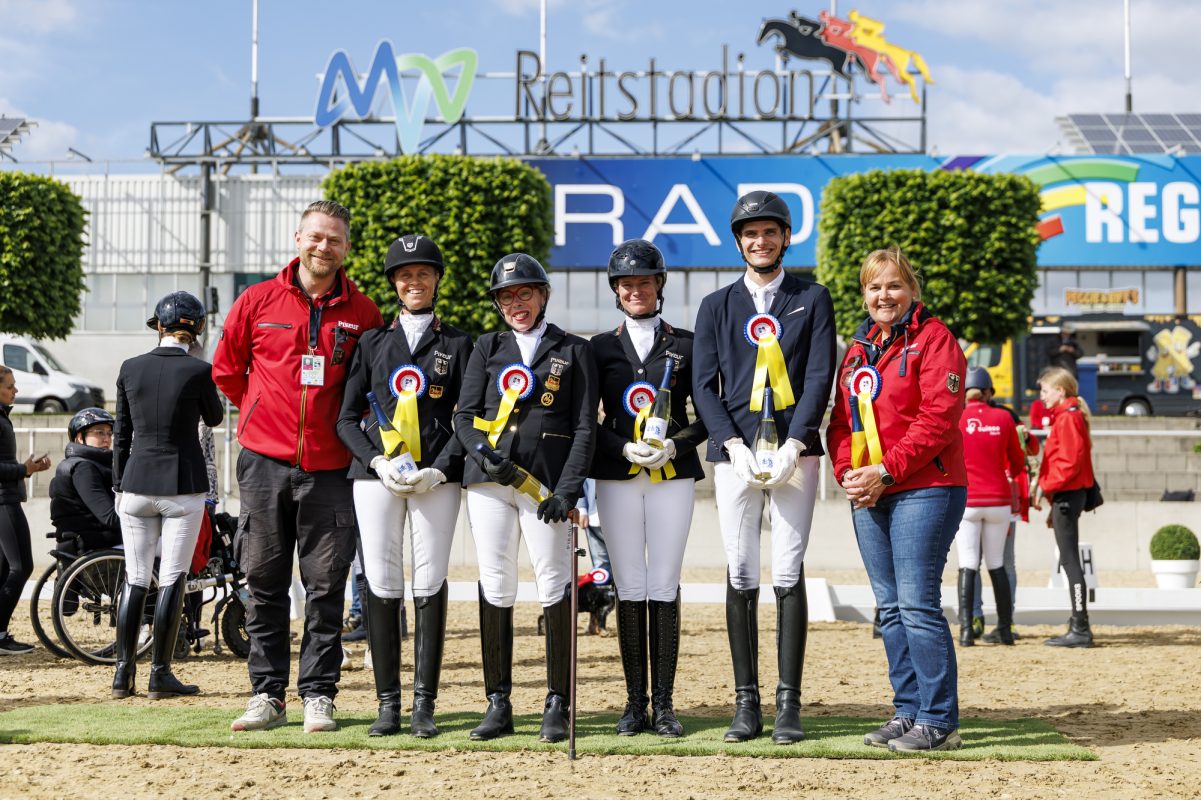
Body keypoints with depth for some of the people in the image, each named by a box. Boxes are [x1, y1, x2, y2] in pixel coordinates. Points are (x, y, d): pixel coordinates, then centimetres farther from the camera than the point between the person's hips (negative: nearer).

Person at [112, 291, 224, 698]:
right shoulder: (197, 370, -9)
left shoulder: (131, 368, 1)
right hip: (182, 485, -3)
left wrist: (119, 486, 14)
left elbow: (121, 434, 7)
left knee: (135, 579, 10)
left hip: (136, 484, 3)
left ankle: (123, 672, 11)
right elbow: (214, 418, 8)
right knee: (172, 579, 2)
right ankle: (160, 675, 3)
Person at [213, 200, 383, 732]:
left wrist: (344, 425, 7)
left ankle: (318, 695, 9)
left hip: (329, 468, 0)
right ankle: (267, 694, 11)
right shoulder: (258, 301, 3)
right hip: (264, 463, 0)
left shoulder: (363, 312, 3)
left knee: (326, 586, 1)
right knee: (264, 583, 4)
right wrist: (264, 415, 13)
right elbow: (226, 370, 13)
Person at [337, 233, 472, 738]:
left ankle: (424, 704, 1)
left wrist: (439, 470, -9)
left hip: (437, 480, -1)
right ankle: (388, 703, 3)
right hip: (376, 475, 1)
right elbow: (347, 417, 10)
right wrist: (377, 461, -7)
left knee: (430, 585, -4)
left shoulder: (458, 344, 11)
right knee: (381, 586, -3)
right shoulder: (372, 342, 14)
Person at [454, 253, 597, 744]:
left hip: (548, 482, -2)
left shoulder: (574, 351, 9)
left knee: (555, 589, -6)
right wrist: (483, 455, -12)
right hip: (488, 482, 2)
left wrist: (569, 489, -10)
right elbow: (464, 417, 9)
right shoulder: (487, 348, 16)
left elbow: (585, 427, 2)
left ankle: (557, 705, 2)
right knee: (495, 588, 1)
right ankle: (498, 704, 8)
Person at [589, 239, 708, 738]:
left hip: (673, 477, -1)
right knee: (629, 589, 2)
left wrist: (674, 445, -10)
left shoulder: (686, 345, 8)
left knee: (664, 589, -2)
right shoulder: (601, 347, 10)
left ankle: (664, 705, 3)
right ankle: (635, 702, 8)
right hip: (617, 480, 1)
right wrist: (624, 448, -10)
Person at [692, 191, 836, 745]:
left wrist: (792, 445, -12)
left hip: (794, 453, -1)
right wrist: (735, 444, -9)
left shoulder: (812, 299, 11)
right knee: (741, 577, 0)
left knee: (788, 575, -5)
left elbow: (820, 377, 1)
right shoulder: (717, 306, 14)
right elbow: (703, 386, 7)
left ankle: (788, 705, -1)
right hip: (734, 453, 1)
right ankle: (746, 704, 4)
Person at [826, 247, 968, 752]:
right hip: (867, 496, 7)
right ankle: (907, 711, 15)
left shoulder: (932, 338, -4)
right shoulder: (857, 349, 18)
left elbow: (938, 417, -13)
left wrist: (886, 471, -16)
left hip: (923, 490, -7)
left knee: (917, 603, -11)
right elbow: (841, 419, 17)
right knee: (890, 608, 8)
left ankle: (937, 721, -5)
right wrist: (847, 472, -2)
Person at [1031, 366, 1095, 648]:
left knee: (1070, 560, -9)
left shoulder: (1068, 418, -12)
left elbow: (1070, 462, -20)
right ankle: (1078, 627, 16)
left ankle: (1080, 629, -9)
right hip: (1066, 495, 10)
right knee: (1069, 561, 12)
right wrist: (1048, 491, 19)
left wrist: (1045, 487, -16)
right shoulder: (1065, 416, 18)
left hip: (1067, 495, -10)